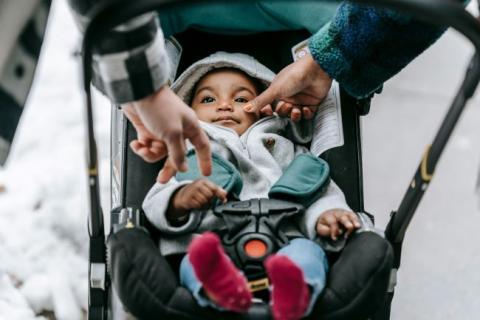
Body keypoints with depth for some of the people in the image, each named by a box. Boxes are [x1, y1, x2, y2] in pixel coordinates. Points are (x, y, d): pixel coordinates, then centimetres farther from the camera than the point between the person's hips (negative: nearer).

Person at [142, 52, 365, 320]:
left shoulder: (284, 150, 30)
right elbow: (155, 206, 13)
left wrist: (323, 215, -10)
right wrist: (180, 199, -13)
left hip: (281, 244, 1)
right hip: (215, 251, 0)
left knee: (308, 250, -31)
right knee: (196, 257, -32)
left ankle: (293, 290, -62)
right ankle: (224, 287, -63)